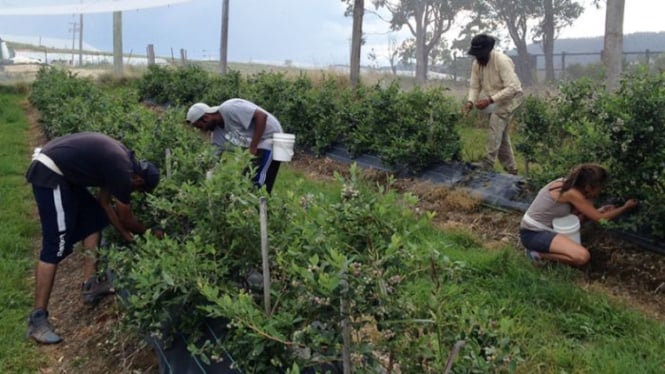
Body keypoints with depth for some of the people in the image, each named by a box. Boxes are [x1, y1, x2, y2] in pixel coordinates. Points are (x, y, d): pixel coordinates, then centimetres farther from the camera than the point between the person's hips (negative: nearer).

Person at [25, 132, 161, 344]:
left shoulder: (120, 159, 13)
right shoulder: (123, 171, -15)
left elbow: (105, 202, 21)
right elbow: (126, 220, -3)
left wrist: (125, 234, 24)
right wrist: (151, 233, 14)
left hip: (57, 172, 11)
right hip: (49, 175, -11)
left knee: (94, 217, 14)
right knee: (56, 246, -10)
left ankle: (90, 286, 17)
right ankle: (37, 318, -6)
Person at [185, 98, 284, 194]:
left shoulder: (229, 109, -22)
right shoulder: (218, 132, 5)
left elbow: (262, 116, -26)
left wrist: (253, 147, -23)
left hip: (270, 140, -9)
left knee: (256, 186, -13)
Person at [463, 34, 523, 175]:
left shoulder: (502, 61, -26)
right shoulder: (476, 64, -6)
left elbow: (512, 88, -31)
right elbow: (474, 86, -3)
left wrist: (489, 100, -38)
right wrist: (470, 101, -24)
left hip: (511, 97, -8)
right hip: (496, 100, 8)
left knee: (495, 125, -26)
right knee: (500, 134, 10)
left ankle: (488, 163, -28)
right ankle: (511, 168, 20)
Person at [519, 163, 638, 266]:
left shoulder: (566, 182, 4)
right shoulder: (571, 193, -21)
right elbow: (600, 219, -10)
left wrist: (598, 211, 3)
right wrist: (626, 207, 3)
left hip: (540, 226, 9)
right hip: (533, 234, -9)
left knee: (584, 214, 14)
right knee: (582, 257, -22)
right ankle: (538, 253, -7)